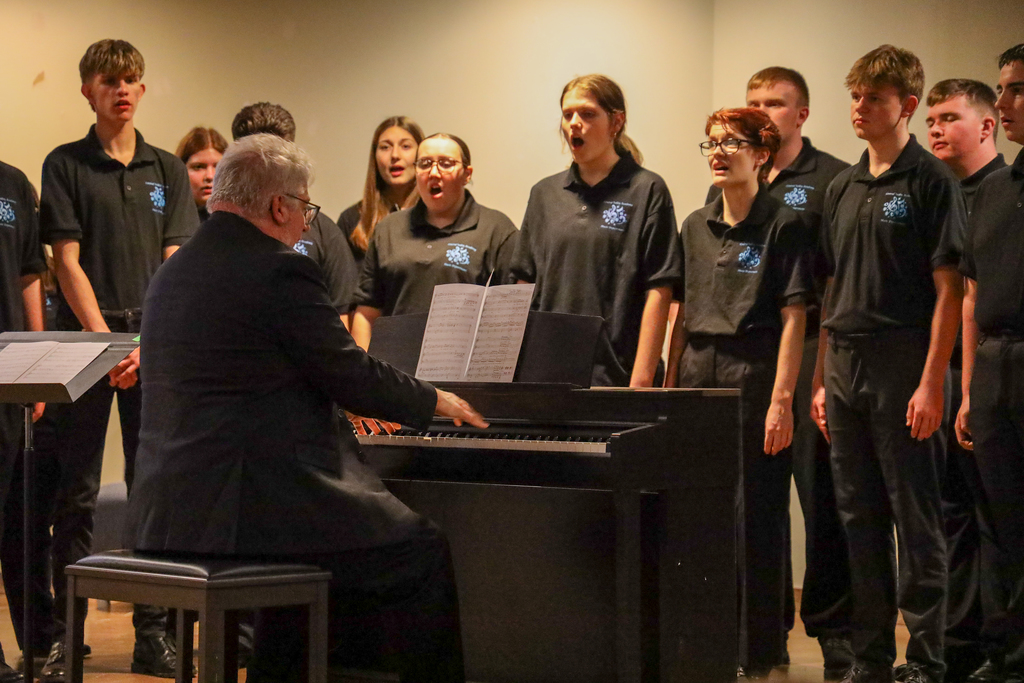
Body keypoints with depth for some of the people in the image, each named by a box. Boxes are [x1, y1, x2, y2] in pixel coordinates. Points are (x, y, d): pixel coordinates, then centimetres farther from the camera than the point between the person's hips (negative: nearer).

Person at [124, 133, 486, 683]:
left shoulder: (173, 273, 14)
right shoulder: (280, 271, -12)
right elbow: (353, 375, -8)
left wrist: (351, 406, 32)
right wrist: (435, 401, 11)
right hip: (250, 508, -9)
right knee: (422, 554, 3)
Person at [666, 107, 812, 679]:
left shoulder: (784, 225, -4)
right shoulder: (697, 226, 14)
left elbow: (794, 319, -9)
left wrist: (782, 400, -15)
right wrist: (670, 384, 12)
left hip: (754, 374, -6)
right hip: (699, 373, 6)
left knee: (755, 517, -2)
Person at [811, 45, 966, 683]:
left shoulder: (931, 181, -6)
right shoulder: (844, 188, 14)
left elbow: (949, 289, -10)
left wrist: (932, 383, -16)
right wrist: (822, 379, 13)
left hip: (904, 368, -7)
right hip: (846, 367, 7)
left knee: (917, 521, -2)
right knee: (859, 517, 11)